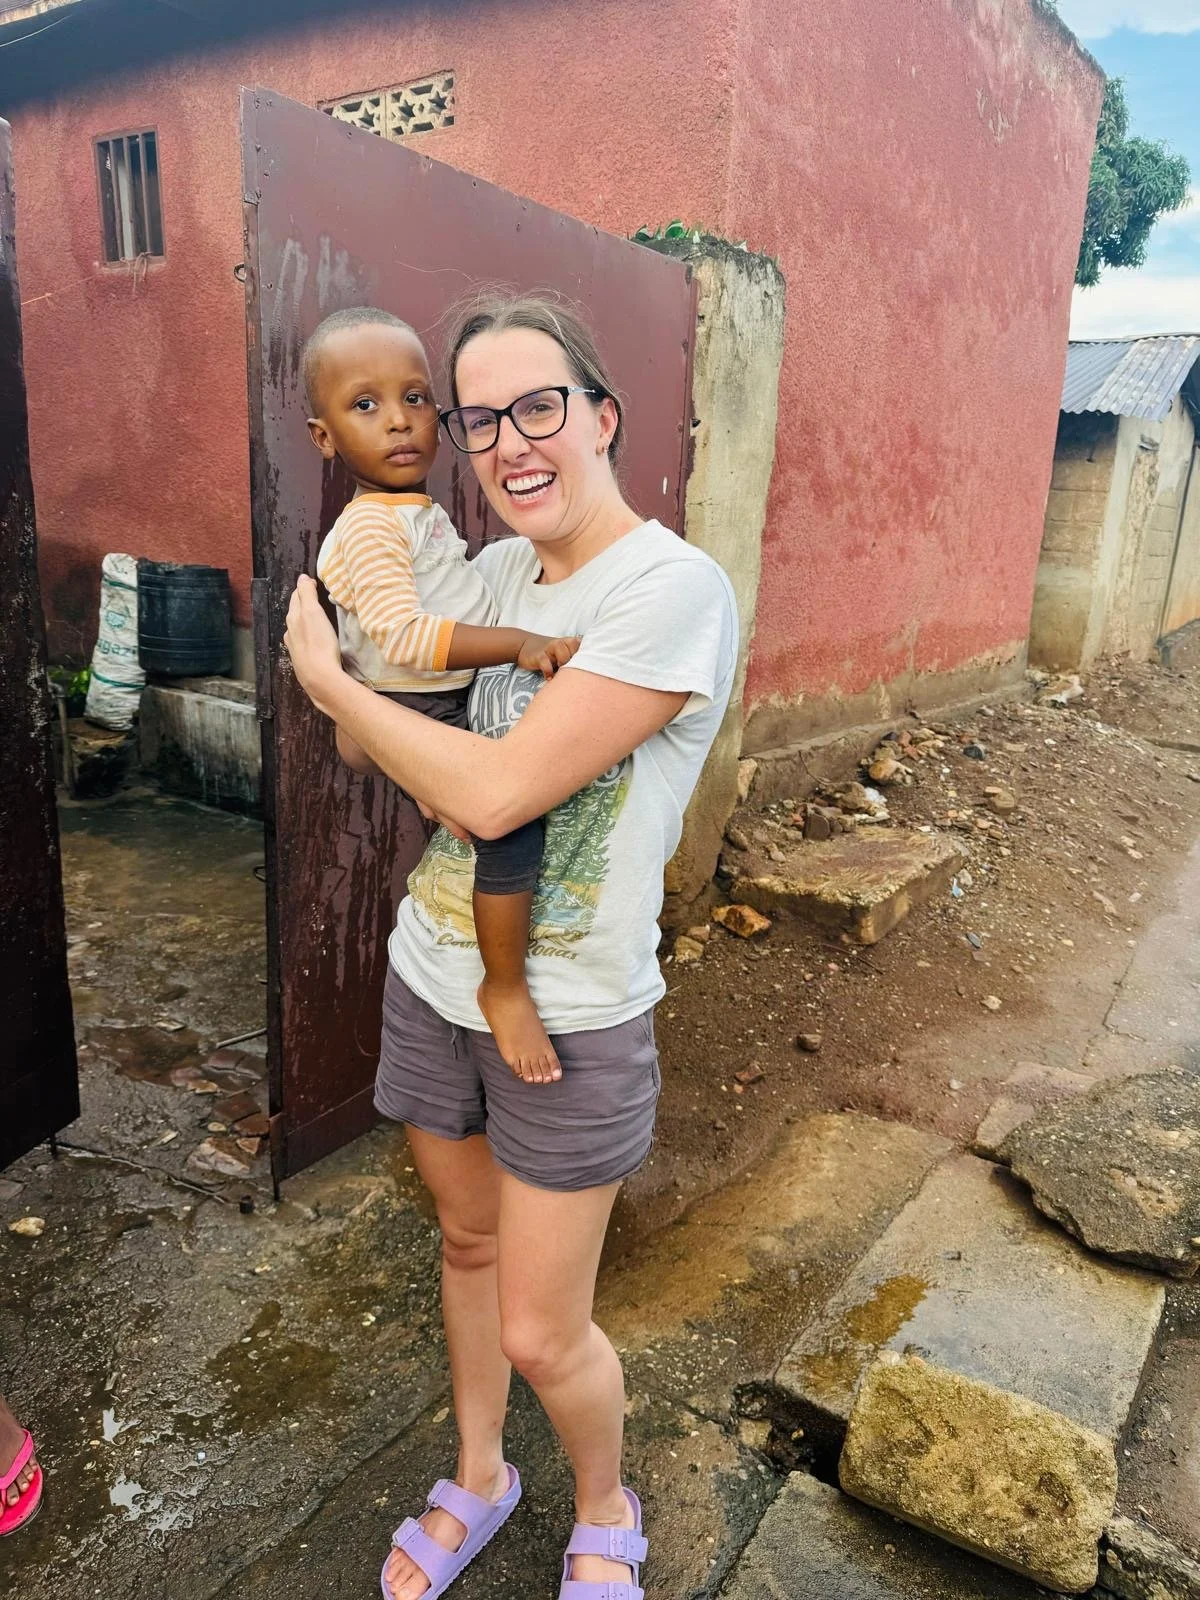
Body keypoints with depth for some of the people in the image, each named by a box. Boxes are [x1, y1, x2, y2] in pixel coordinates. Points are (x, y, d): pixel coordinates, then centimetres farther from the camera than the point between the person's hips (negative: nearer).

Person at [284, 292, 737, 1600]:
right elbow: (366, 753, 9)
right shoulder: (487, 572, 2)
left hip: (572, 1022, -6)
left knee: (540, 1335, 7)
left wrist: (329, 676, -14)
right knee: (467, 1244, 24)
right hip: (431, 981, 7)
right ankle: (478, 1481, 51)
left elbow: (496, 792, -28)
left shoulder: (674, 589, -21)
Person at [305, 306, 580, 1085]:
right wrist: (523, 642, -31)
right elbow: (405, 636, -29)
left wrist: (521, 645, 16)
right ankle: (506, 986, -13)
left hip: (461, 705, 10)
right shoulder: (368, 527, -17)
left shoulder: (423, 511, 13)